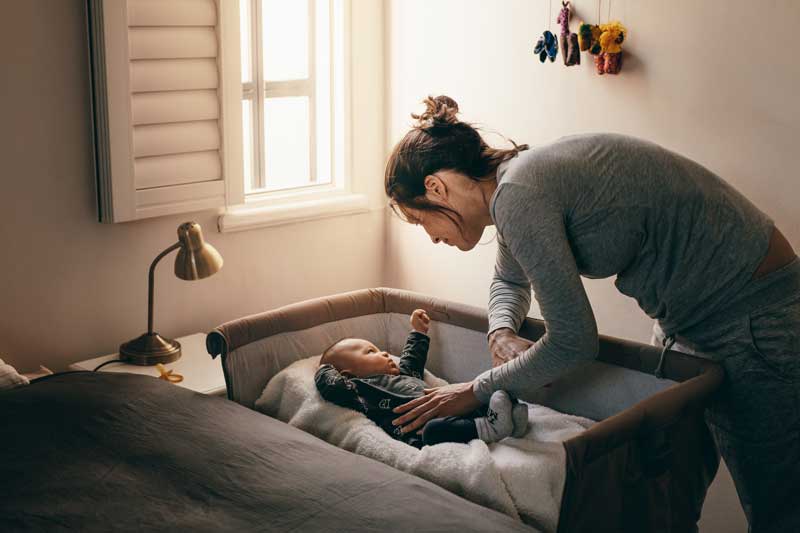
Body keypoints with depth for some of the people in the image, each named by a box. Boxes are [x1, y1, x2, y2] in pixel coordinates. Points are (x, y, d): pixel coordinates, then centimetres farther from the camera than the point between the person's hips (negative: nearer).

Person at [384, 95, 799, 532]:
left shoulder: (519, 195, -25)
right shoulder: (517, 182, 4)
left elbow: (573, 342, -23)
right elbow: (509, 281, 23)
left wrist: (478, 390, -10)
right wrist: (502, 335, 2)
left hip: (757, 323, -10)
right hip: (692, 317, 10)